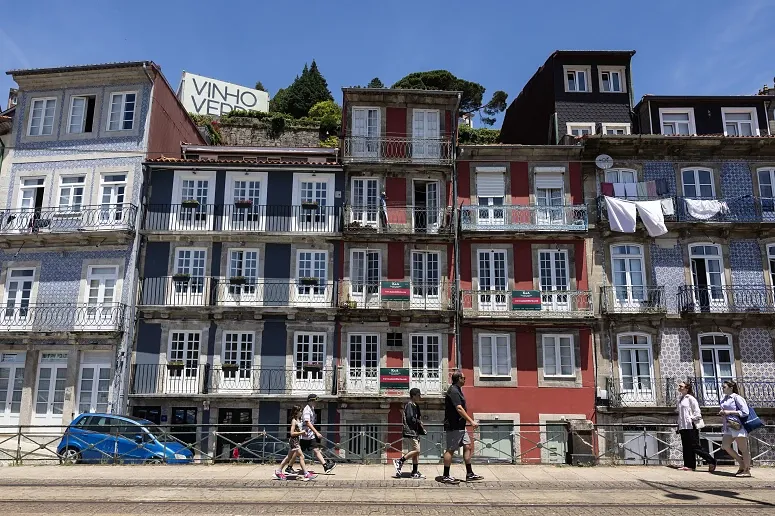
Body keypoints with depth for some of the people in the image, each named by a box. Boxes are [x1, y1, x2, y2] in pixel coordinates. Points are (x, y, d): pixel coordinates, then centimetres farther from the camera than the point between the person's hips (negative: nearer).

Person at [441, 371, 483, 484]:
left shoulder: (457, 390, 15)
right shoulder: (453, 391, -17)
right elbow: (459, 408, -24)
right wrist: (471, 421, -24)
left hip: (460, 426, 10)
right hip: (453, 427, -10)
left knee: (468, 447, 9)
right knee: (450, 450, -2)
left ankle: (469, 474, 15)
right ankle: (446, 476, 6)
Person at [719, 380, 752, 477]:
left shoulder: (736, 397, -8)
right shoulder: (724, 399, 14)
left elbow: (745, 412, -14)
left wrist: (729, 412, -16)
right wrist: (722, 413, 5)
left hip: (738, 426, -8)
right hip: (728, 426, 8)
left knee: (743, 449, 2)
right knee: (725, 445, 0)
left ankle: (747, 470, 12)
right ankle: (742, 464, 16)